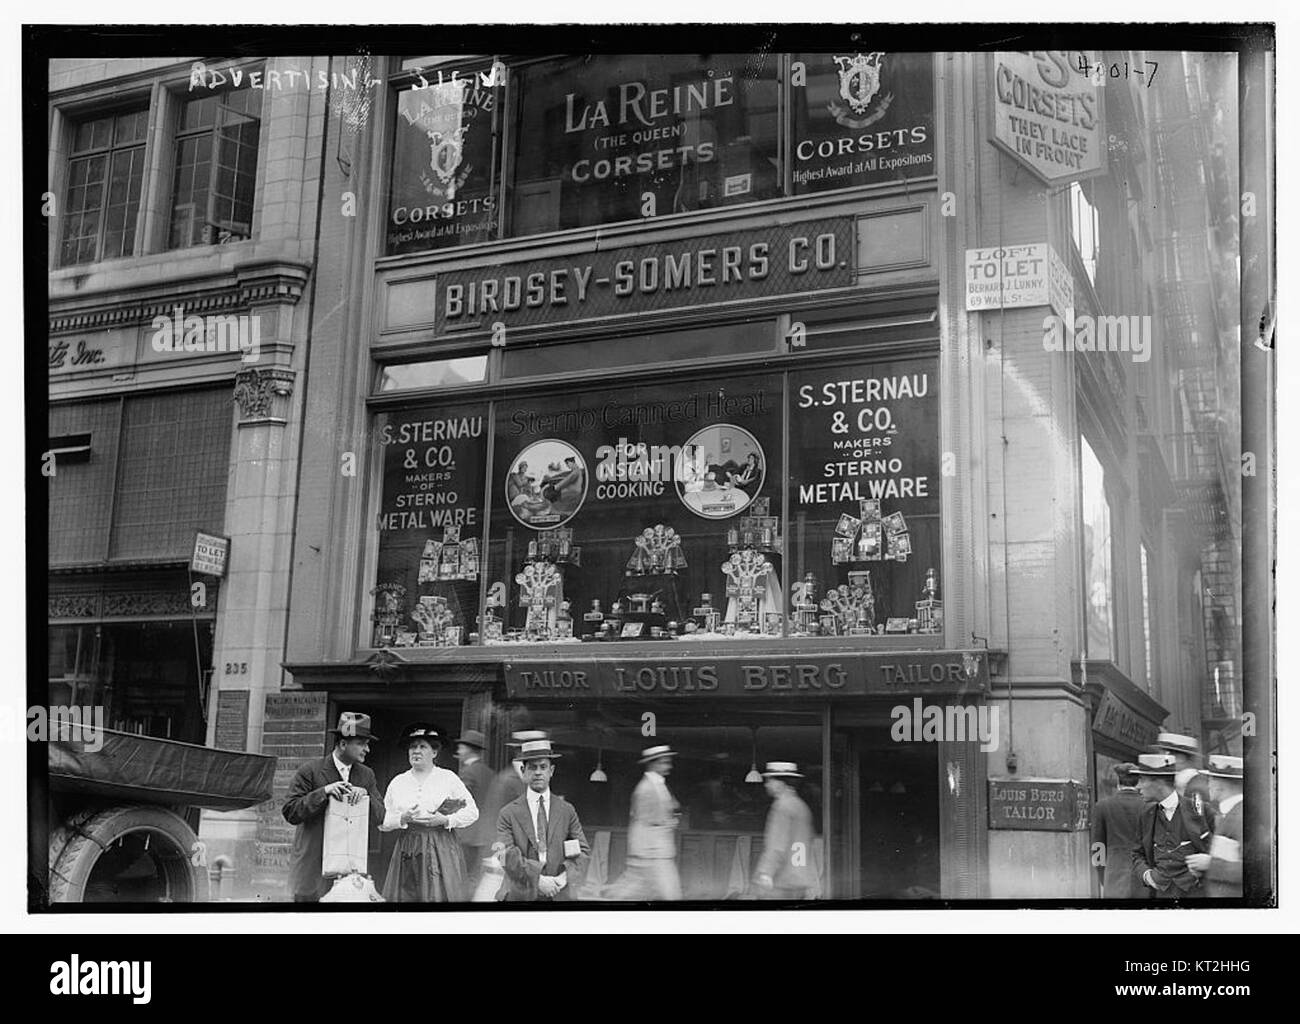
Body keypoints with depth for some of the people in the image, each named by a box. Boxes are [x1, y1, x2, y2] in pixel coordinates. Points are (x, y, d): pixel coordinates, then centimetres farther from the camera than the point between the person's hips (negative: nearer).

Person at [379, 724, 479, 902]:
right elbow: (382, 822, 9)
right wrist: (403, 818, -9)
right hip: (407, 851, 2)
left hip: (441, 847, -2)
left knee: (440, 895, -9)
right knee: (405, 896, -2)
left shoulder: (448, 778, 6)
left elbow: (472, 812, 4)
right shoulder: (398, 782, 12)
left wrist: (445, 820, -10)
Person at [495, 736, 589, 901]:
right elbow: (508, 857, -9)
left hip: (559, 894, 2)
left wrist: (564, 878, -11)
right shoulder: (509, 813, 0)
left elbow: (583, 851, 4)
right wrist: (537, 879, -18)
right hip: (520, 894, -1)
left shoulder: (567, 810, 7)